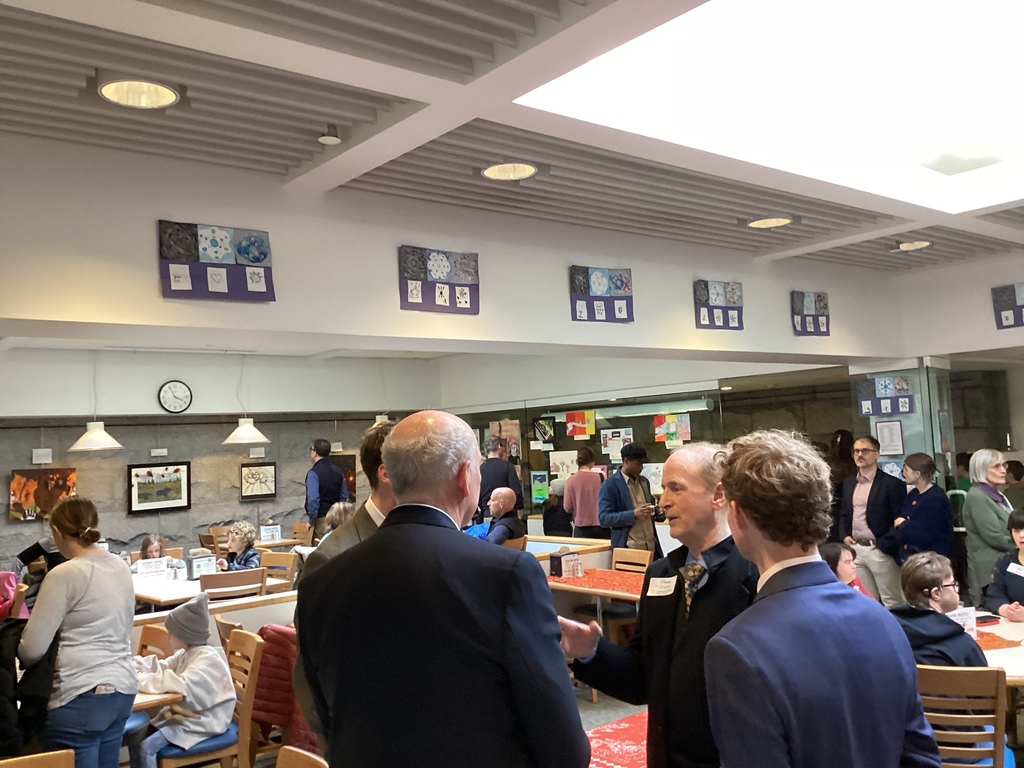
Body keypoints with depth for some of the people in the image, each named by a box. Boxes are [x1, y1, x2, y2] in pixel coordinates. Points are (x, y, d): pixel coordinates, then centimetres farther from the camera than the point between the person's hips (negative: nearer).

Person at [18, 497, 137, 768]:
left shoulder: (64, 575, -14)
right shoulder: (121, 567, 8)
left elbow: (32, 649, -9)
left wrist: (17, 659, 12)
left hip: (81, 696, -7)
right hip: (122, 689, 7)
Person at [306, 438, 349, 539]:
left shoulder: (313, 473, -14)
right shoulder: (338, 471, 7)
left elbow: (313, 500, -21)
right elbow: (344, 496, 12)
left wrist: (311, 521, -10)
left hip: (321, 519, -6)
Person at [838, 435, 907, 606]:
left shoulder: (892, 484, -7)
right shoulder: (848, 483, 11)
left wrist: (883, 544, -16)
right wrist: (844, 535, 3)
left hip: (879, 551, -6)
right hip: (855, 549, 6)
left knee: (892, 602, 3)